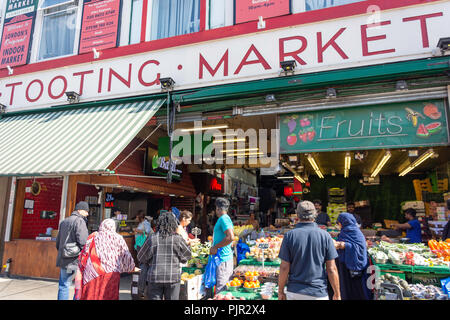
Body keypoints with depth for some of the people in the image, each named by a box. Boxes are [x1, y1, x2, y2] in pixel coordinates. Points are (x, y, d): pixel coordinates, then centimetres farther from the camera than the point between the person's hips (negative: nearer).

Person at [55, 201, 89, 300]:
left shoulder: (64, 222, 15)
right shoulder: (79, 221, -12)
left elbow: (58, 242, 21)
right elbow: (82, 241, -21)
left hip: (64, 260, 8)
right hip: (76, 260, -8)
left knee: (63, 285, 15)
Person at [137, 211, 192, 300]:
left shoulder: (152, 238, -7)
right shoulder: (177, 239, -9)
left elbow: (141, 257, 3)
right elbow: (187, 255, 4)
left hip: (155, 277, 0)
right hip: (173, 277, 0)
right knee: (172, 298, 12)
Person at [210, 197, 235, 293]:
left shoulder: (223, 219, -14)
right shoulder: (225, 218, 16)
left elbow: (230, 237, -26)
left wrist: (215, 247, -17)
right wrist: (214, 246, 16)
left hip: (223, 258, -10)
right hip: (226, 257, 10)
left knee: (221, 291, -5)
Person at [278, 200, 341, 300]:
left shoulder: (289, 235, -7)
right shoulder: (325, 235, -7)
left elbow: (284, 268, -7)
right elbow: (331, 269, -6)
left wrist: (280, 291, 4)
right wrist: (337, 294, 5)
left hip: (294, 292, 1)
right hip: (318, 293, 0)